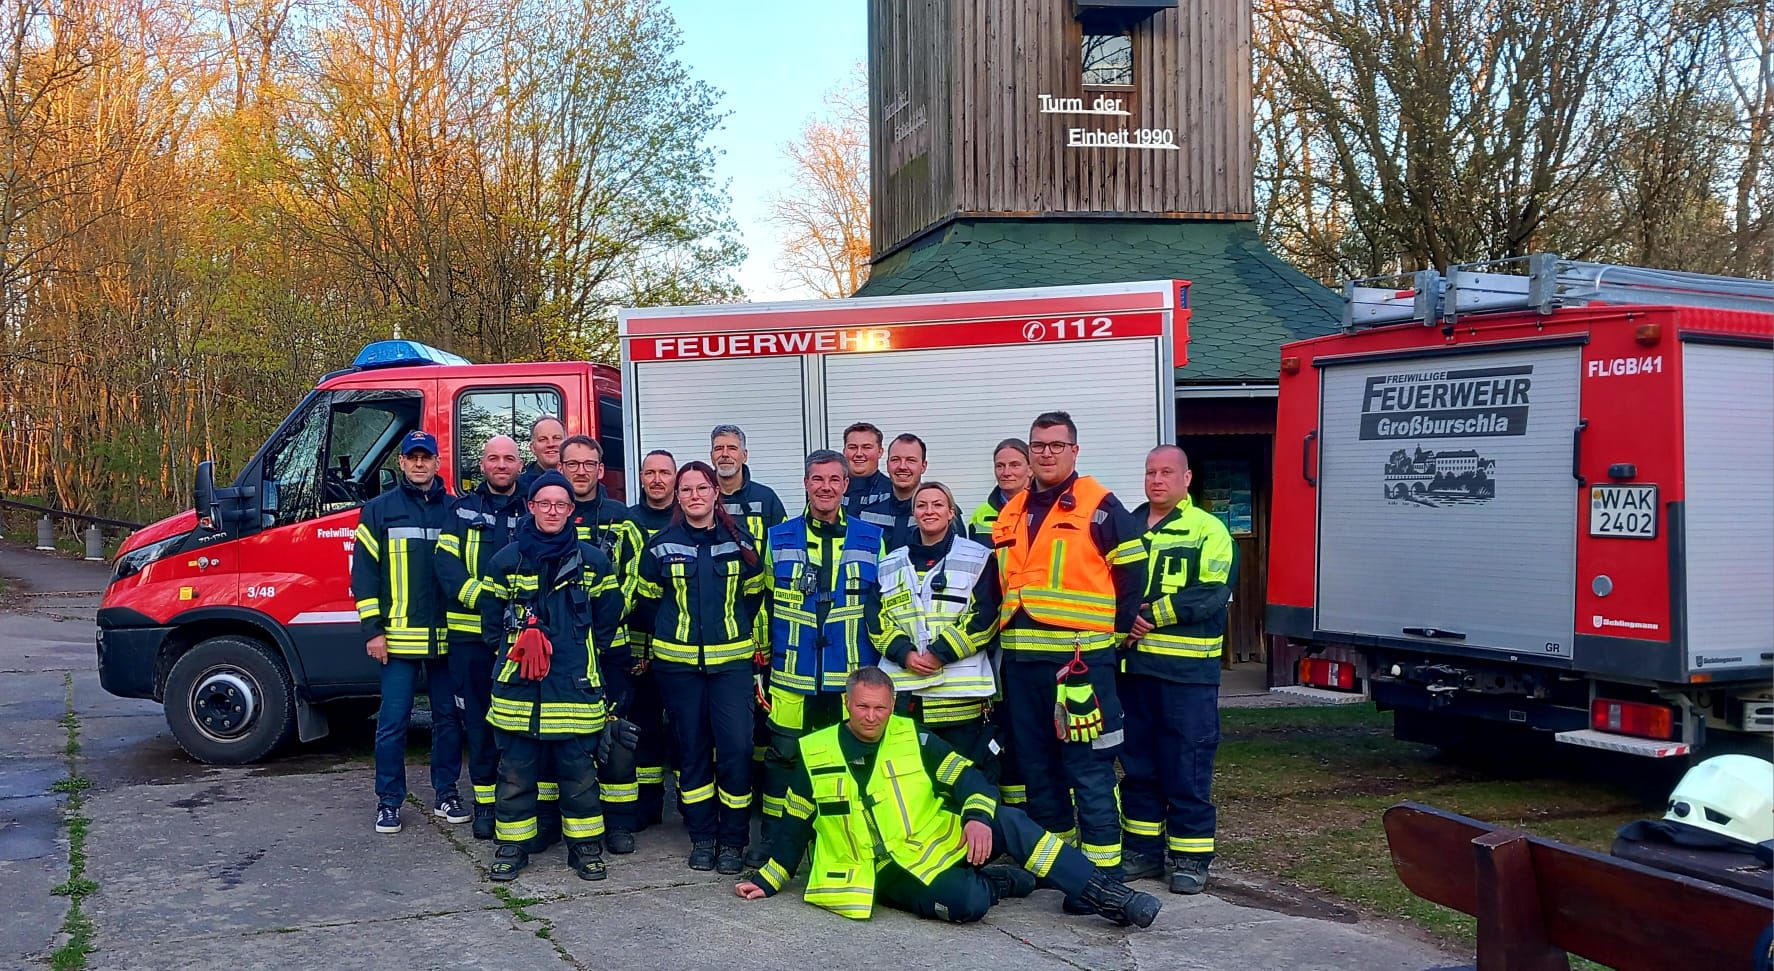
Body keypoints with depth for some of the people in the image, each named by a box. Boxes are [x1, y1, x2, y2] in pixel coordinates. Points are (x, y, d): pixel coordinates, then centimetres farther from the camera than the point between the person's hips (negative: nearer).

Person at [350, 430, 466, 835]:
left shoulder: (455, 509, 8)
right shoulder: (379, 509, 3)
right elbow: (363, 570, 1)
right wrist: (372, 630, -6)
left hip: (447, 636, 2)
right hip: (398, 636, -2)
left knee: (448, 717, 9)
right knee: (393, 721, 1)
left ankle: (446, 793, 21)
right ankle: (389, 801, 12)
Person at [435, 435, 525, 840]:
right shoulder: (463, 509, 9)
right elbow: (446, 563, -2)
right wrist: (481, 597, -17)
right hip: (471, 634, 0)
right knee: (479, 719, 5)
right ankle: (485, 802, 15)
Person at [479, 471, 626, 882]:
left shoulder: (593, 561, 5)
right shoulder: (506, 560, 6)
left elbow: (608, 619, 10)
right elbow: (491, 617, 11)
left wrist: (585, 655, 5)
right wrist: (519, 643, 3)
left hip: (576, 687, 0)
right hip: (518, 687, 1)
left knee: (579, 772, 4)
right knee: (516, 770, 5)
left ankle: (585, 847, 16)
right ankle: (512, 847, 18)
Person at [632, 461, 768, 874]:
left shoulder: (740, 541, 3)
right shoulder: (661, 545, 2)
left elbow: (755, 595, 14)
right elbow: (645, 602, 12)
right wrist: (669, 634, 12)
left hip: (732, 661, 0)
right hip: (678, 664, 1)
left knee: (736, 748, -8)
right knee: (691, 748, 6)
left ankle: (733, 839, 5)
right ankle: (702, 836, 18)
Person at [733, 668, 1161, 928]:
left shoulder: (913, 739, 2)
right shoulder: (815, 755, -1)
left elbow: (968, 778, -2)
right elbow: (795, 828, 9)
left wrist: (977, 817, -22)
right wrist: (767, 880, 5)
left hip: (938, 844, 3)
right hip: (885, 872, -3)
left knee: (1008, 820, -23)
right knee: (967, 903, -34)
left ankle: (1109, 896, -17)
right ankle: (998, 882, 0)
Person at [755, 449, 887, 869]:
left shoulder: (871, 539, 6)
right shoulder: (779, 539, 6)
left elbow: (886, 606, 10)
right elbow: (760, 603, 13)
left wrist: (887, 659, 4)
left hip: (854, 674, 0)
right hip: (792, 675, 0)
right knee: (783, 753, 4)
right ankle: (772, 838, 17)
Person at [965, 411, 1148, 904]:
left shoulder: (1099, 507, -3)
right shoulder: (1011, 514, 17)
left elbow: (1133, 574, -3)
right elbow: (991, 589, 20)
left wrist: (1116, 636, 0)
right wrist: (971, 636, 10)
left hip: (1079, 660, -7)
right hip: (1021, 661, 7)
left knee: (1087, 769, -6)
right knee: (1035, 766, 14)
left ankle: (1102, 871, 0)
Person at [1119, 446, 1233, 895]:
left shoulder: (1208, 530, -2)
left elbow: (1211, 596, -14)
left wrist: (1150, 613, -15)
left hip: (1187, 669, -5)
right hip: (1133, 666, 5)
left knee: (1187, 766, -1)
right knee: (1138, 764, 11)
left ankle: (1191, 858, 8)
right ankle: (1143, 849, 22)